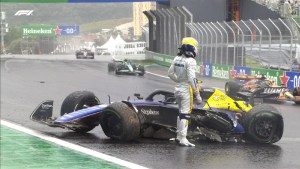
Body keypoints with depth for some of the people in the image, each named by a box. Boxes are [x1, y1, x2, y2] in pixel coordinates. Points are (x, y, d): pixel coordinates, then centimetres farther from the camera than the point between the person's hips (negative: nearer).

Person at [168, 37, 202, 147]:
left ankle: (179, 136, 26)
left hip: (177, 88, 8)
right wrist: (197, 94, -20)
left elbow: (170, 73, 15)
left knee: (181, 113, 20)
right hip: (186, 90, -8)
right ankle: (183, 139, -6)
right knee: (185, 114, -5)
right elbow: (192, 79, -23)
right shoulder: (190, 61, -18)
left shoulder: (177, 59, 5)